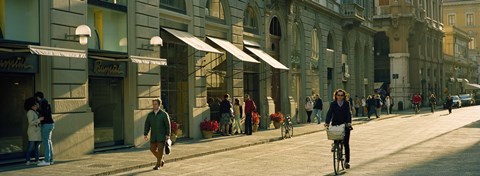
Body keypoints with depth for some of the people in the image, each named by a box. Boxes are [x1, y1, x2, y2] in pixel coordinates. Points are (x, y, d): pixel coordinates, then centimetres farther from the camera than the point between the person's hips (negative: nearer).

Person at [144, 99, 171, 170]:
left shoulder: (164, 114, -6)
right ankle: (161, 160, 27)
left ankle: (158, 165, 1)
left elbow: (168, 125, -8)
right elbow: (147, 125, 5)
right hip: (153, 136, 5)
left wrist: (168, 135, -14)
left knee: (160, 149, -7)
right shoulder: (150, 115, 5)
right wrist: (145, 134, -5)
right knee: (152, 149, 3)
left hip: (162, 135, -4)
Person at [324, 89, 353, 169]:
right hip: (335, 125, 1)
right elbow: (329, 113, -7)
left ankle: (347, 161, 4)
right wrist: (327, 122, -22)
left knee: (346, 144, -2)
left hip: (345, 125, 0)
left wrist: (349, 122, -24)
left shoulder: (346, 104, 3)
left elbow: (348, 113, -7)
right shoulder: (333, 104, 3)